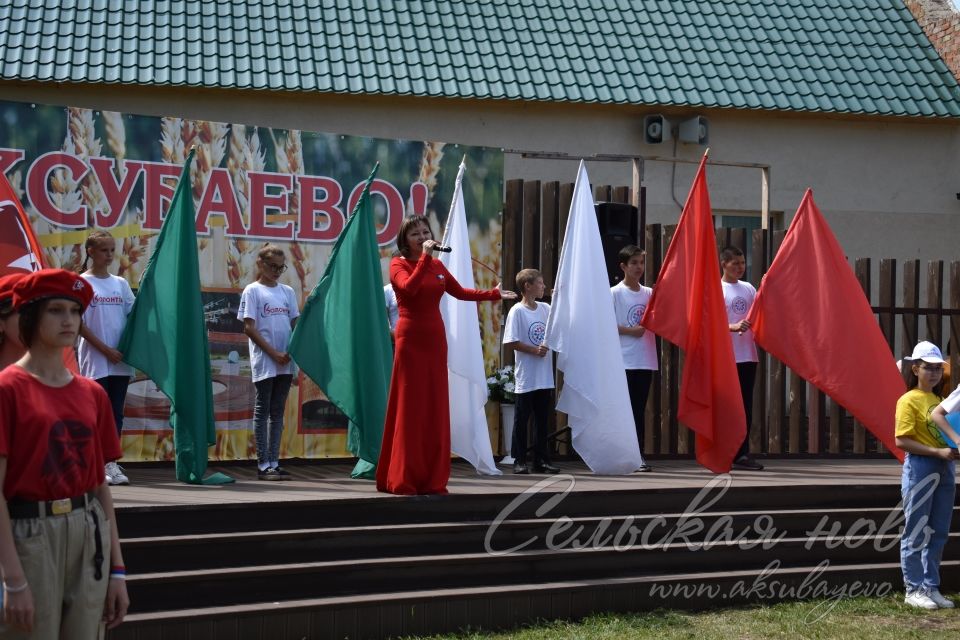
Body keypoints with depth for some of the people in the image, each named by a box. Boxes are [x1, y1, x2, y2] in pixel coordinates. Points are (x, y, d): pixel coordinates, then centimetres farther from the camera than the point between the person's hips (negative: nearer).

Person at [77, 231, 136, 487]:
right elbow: (79, 324, -7)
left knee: (116, 413, 5)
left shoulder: (120, 283, 11)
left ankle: (111, 463, 10)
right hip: (95, 360, -4)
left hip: (121, 360, 4)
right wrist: (106, 350, -13)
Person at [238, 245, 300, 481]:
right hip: (264, 362, -5)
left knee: (278, 412, 8)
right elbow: (249, 328, -7)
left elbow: (295, 324, 13)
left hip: (285, 362, 5)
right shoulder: (252, 291, -1)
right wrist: (274, 353, -13)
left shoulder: (287, 291, 13)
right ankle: (263, 464, 1)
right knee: (262, 411, -1)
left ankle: (274, 462, 12)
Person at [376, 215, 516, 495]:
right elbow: (409, 288, -23)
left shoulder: (437, 266, 13)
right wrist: (424, 257, -20)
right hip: (410, 338, -6)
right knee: (410, 406, -6)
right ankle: (403, 479, -2)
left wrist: (494, 294, 18)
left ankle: (433, 479, 10)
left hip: (435, 339, 6)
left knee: (436, 407, 5)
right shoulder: (398, 264, -3)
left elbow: (460, 292, 23)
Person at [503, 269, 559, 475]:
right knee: (522, 419, 2)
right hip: (526, 378, -6)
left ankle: (541, 460, 17)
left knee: (542, 419, 10)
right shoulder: (517, 311, -8)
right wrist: (534, 350, -17)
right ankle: (519, 461, 7)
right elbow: (510, 342, -12)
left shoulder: (546, 309, 9)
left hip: (545, 378, 6)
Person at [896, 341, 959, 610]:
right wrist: (938, 452, -19)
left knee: (938, 533, 10)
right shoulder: (909, 401, -7)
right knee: (915, 534, -1)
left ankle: (931, 588, 18)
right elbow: (902, 441, -14)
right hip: (920, 468, -7)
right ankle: (913, 590, 5)